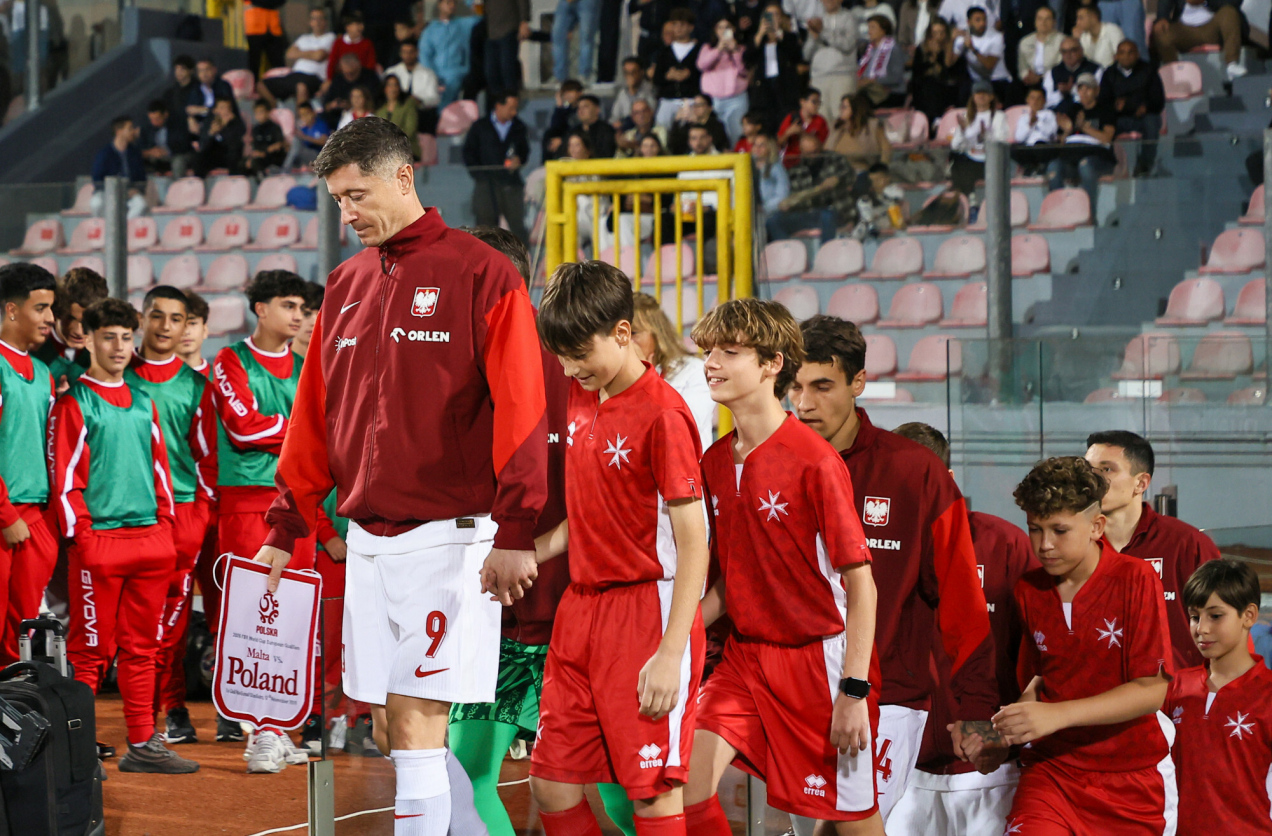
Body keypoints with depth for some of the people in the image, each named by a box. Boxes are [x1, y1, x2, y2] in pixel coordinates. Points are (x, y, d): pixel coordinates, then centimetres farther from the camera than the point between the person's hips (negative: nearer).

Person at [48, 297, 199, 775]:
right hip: (98, 540, -6)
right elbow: (64, 475, -7)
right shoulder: (73, 403, -2)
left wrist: (165, 526, 12)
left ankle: (143, 744, 12)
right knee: (91, 648, -4)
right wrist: (81, 533, -12)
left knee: (142, 646, 8)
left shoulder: (143, 403, 17)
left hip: (148, 539, 6)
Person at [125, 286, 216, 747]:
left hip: (182, 507, 1)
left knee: (173, 614, -2)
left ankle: (173, 709, 4)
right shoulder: (119, 376, 8)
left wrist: (204, 506, 5)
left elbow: (206, 451, 14)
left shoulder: (195, 384, 11)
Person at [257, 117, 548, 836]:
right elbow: (314, 417, 19)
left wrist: (515, 533, -15)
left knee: (415, 722, -11)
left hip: (446, 536, -7)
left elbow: (519, 411, -10)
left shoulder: (480, 275, -4)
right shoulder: (347, 285, 15)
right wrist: (286, 528, 14)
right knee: (388, 731, 7)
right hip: (366, 539, 7)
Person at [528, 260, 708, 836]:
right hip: (580, 611, 8)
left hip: (645, 610, -8)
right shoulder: (581, 401, 10)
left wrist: (671, 654, -21)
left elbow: (693, 545, -16)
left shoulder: (662, 414, -14)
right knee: (551, 785, 8)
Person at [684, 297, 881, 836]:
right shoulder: (715, 463, 6)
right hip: (745, 656, 6)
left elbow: (860, 583, -14)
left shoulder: (815, 462, -15)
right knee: (685, 780, -11)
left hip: (820, 659, -6)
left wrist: (855, 690, -17)